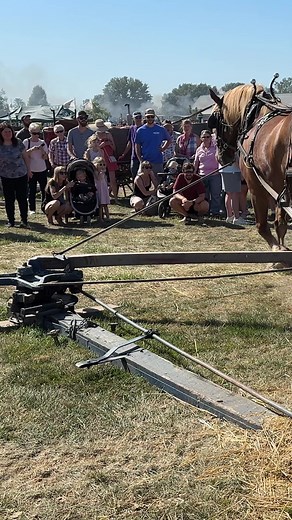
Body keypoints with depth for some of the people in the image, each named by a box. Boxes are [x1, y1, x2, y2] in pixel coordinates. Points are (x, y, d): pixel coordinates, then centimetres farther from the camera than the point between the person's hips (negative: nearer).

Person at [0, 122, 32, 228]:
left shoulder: (18, 143, -1)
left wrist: (28, 170, 7)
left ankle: (24, 220, 3)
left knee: (22, 198, -1)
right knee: (9, 199, 7)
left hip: (21, 175, 0)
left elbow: (25, 157, 6)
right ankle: (10, 220, 16)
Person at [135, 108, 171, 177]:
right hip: (145, 162, -1)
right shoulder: (140, 130, 4)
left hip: (158, 161, 1)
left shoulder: (161, 129, 5)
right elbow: (137, 146, 6)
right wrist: (140, 159, -4)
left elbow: (169, 140, 19)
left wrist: (163, 149, 3)